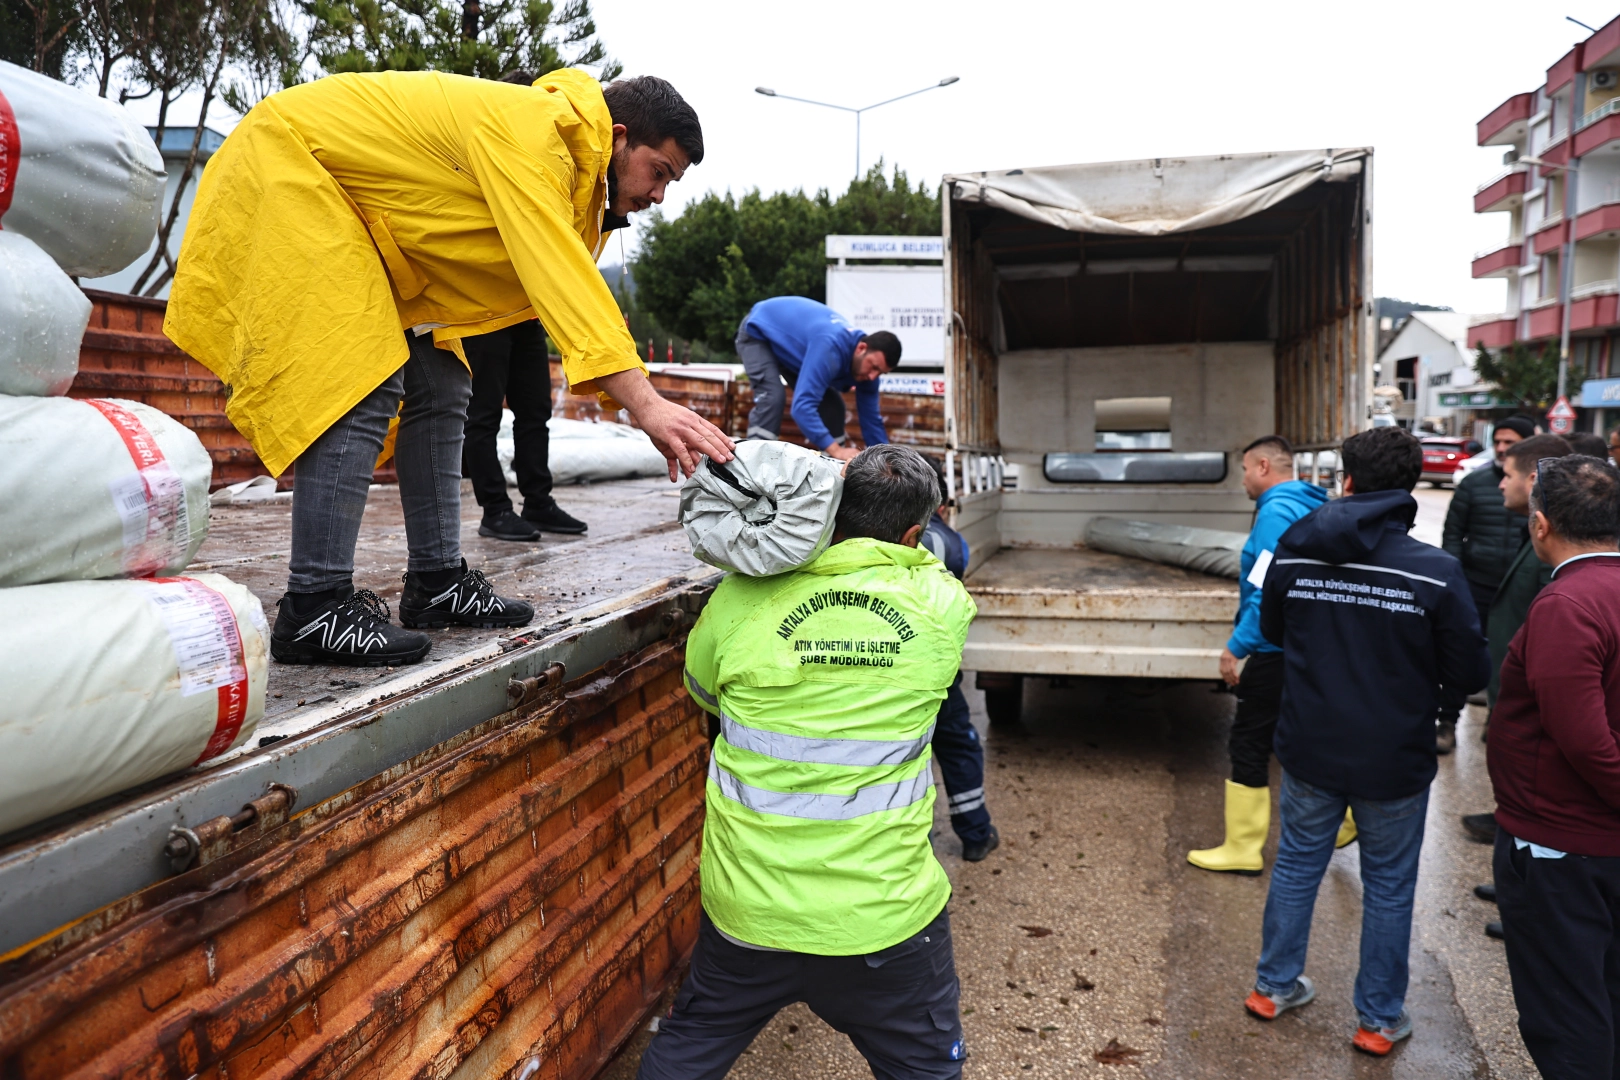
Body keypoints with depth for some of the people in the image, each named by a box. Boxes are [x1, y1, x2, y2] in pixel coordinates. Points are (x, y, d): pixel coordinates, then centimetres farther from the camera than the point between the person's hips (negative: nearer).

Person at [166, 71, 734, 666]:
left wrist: (654, 416, -9)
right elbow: (560, 277, -38)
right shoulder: (528, 132, -28)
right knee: (361, 389, -22)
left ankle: (436, 583, 7)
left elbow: (572, 284, 0)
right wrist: (647, 405, -45)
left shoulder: (565, 158, 3)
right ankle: (312, 608, -21)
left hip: (371, 219, 10)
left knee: (439, 390, 3)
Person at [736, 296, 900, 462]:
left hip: (791, 339, 8)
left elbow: (871, 419, -7)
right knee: (772, 397, -30)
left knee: (831, 403, 0)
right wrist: (836, 450, -55)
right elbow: (802, 405, -49)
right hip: (758, 332, -8)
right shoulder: (830, 347, -43)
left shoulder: (865, 368, -17)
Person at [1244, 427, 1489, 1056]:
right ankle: (1379, 1021, 28)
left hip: (1310, 750, 3)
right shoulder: (1436, 572, -19)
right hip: (1394, 762, -2)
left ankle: (1274, 987, 34)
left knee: (1297, 864, 20)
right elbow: (1470, 674, -11)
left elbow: (1272, 632, 8)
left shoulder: (1293, 552, -9)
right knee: (1388, 887, 14)